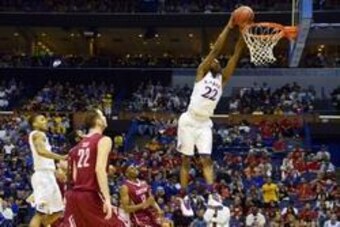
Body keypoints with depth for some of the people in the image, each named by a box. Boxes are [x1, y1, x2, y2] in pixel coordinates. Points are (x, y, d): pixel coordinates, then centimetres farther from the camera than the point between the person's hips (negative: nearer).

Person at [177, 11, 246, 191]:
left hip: (205, 124, 3)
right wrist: (228, 27, -13)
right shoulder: (202, 72, 0)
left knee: (206, 159, -5)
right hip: (189, 121, -3)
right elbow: (215, 50, -10)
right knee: (185, 160, 3)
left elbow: (235, 56, 1)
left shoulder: (222, 78, 9)